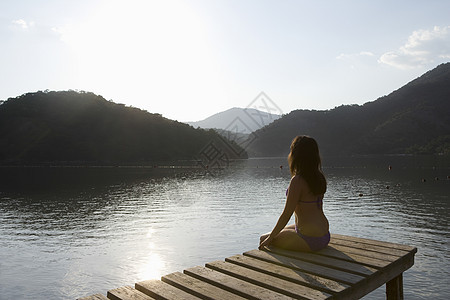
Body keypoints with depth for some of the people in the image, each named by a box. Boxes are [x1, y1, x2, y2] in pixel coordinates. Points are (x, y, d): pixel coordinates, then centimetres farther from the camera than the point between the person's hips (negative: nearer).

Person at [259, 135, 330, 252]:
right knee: (282, 230, 29)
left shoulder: (297, 181, -21)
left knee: (264, 239, 4)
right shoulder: (319, 177, 3)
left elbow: (286, 214, -18)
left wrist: (270, 238, -9)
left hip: (310, 240, -9)